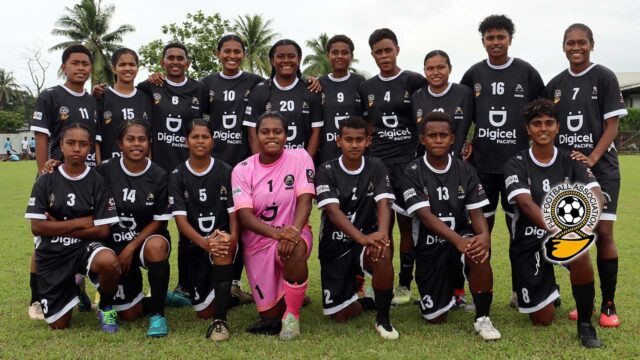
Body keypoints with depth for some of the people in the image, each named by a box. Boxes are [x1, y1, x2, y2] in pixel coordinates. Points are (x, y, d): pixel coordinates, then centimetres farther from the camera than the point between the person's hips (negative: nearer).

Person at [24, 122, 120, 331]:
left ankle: (105, 307, -7)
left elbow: (103, 230, -11)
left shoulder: (97, 181, -6)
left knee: (109, 261, -39)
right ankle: (73, 289, 39)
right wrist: (80, 222, -14)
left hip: (86, 247, -2)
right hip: (52, 255, 2)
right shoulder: (45, 182, -3)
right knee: (59, 326, 5)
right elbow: (37, 227, -10)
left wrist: (57, 227, -11)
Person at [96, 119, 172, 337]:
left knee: (157, 246, -39)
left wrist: (131, 248, -14)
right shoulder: (106, 170, -7)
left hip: (147, 239, -1)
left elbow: (159, 221, -6)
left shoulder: (159, 176, -9)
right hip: (115, 244, 1)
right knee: (129, 314, -3)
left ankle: (158, 313, -21)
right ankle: (160, 298, 31)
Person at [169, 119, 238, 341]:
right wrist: (204, 242, -28)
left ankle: (220, 320, -32)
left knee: (223, 250, -40)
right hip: (193, 245, 2)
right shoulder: (177, 176, -1)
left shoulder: (226, 172, -1)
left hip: (222, 238, -1)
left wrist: (232, 237, -27)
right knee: (204, 312, 1)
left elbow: (234, 213, -5)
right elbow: (181, 219, -11)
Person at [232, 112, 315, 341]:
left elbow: (305, 200, -16)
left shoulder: (299, 157, -8)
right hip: (258, 241, 2)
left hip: (293, 233, -2)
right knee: (270, 316, 1)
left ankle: (292, 314, -15)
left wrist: (293, 231, -36)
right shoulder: (242, 170, -5)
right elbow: (244, 215, -15)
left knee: (296, 249, -40)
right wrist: (276, 232, -33)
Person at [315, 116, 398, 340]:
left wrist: (381, 234, -37)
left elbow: (384, 204, -15)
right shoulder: (326, 171, -9)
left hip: (366, 240, 0)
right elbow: (333, 211, -22)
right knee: (340, 316, -2)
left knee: (383, 252, -36)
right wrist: (362, 238, -39)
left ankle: (383, 319, -16)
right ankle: (355, 287, 33)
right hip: (334, 246, 0)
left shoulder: (376, 168, -3)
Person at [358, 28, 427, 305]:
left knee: (407, 223, 1)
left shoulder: (415, 82, 0)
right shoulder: (366, 88, 11)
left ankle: (405, 284, 11)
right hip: (378, 162, 3)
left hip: (408, 160, -3)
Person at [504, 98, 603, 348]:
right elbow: (526, 204, -25)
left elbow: (596, 196, -17)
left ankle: (585, 323, -11)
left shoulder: (571, 162, -1)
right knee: (542, 320, 0)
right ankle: (548, 289, 39)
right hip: (528, 243, -1)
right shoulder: (516, 165, -8)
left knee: (580, 255, -37)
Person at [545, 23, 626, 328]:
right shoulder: (555, 85, 10)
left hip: (601, 168, -4)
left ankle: (608, 304, 5)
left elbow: (612, 124, -6)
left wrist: (592, 158, -18)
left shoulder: (604, 77, -2)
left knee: (603, 233, -8)